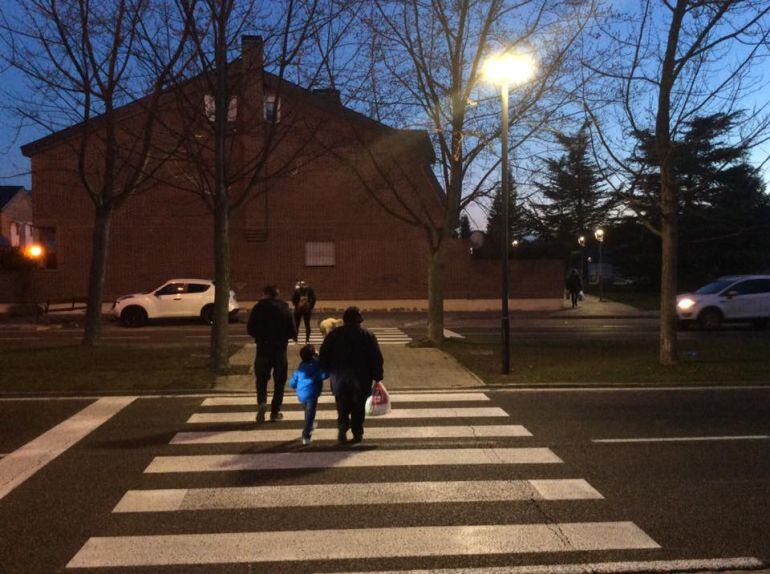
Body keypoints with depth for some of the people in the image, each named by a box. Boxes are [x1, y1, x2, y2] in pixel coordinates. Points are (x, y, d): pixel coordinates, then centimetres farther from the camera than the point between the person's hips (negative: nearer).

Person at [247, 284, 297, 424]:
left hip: (263, 348, 0)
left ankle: (261, 402, -13)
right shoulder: (284, 308, -3)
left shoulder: (258, 307, -3)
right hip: (280, 348, 0)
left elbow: (250, 329, -2)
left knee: (261, 378, 11)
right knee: (279, 381, 10)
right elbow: (292, 331, -6)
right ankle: (275, 411, 11)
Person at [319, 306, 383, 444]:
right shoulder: (368, 336, -2)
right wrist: (377, 377, 3)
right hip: (361, 379, 0)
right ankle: (358, 433, 12)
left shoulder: (333, 335, 1)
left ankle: (343, 427, -9)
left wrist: (328, 372, 14)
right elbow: (377, 359, -3)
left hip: (339, 377, 1)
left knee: (342, 407, 11)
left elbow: (323, 357, 2)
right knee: (358, 407, 11)